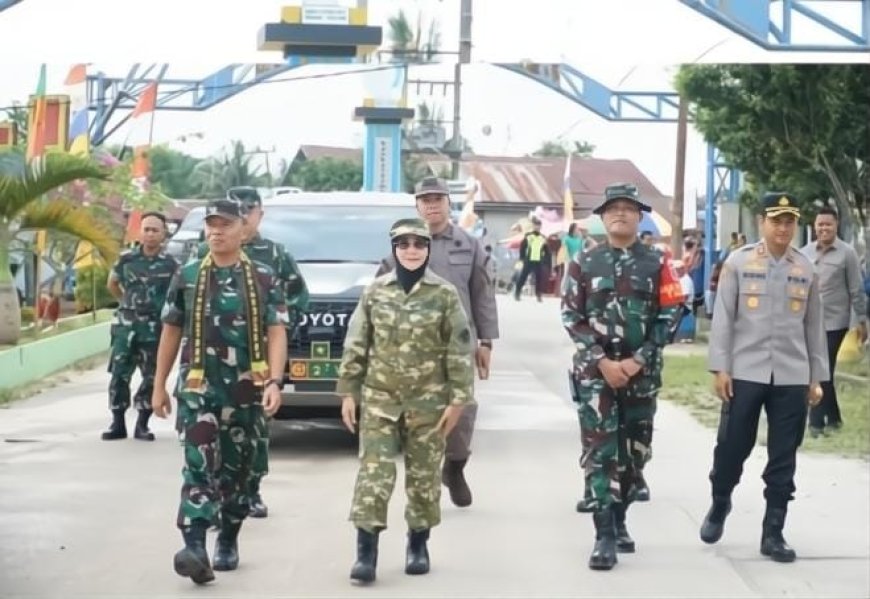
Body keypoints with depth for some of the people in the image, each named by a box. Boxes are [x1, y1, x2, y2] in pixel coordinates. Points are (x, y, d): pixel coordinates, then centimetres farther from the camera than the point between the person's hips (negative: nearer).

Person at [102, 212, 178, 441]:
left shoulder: (170, 264, -2)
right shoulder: (126, 258, 2)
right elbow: (112, 284, 18)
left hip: (155, 329, -1)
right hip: (126, 326, 1)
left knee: (152, 377, 2)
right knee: (119, 374, 0)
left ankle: (142, 425, 13)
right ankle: (118, 424, 9)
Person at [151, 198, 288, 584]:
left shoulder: (264, 280, 2)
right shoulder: (186, 277, 6)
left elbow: (276, 334, -3)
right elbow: (171, 333, 11)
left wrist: (273, 382, -17)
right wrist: (159, 386, 10)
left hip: (247, 391, 1)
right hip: (198, 388, -1)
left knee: (237, 469, 11)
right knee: (199, 466, -14)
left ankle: (228, 543, 26)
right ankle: (195, 548, -24)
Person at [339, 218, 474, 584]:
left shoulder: (445, 294, -2)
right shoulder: (374, 292, 3)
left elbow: (459, 351, -2)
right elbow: (356, 346, 6)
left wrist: (458, 399, -5)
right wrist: (348, 392, 3)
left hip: (428, 402, 0)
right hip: (379, 399, 1)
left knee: (424, 476, 8)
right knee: (373, 473, -7)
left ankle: (418, 545, 23)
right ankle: (366, 551, -6)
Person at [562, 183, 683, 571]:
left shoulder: (657, 264, 3)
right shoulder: (584, 263, 3)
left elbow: (670, 315, 0)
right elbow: (571, 316, -1)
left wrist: (639, 359, -11)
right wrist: (602, 360, -12)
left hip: (642, 373, 2)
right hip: (595, 373, -1)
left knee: (635, 451, 9)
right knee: (599, 452, -8)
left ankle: (619, 521, 26)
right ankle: (605, 536, -8)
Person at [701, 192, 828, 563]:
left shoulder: (806, 270, 8)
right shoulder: (738, 262, 0)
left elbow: (814, 326, 11)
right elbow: (722, 317, -1)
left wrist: (817, 377, 10)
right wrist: (720, 368, -7)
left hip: (792, 378, 2)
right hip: (745, 373, -2)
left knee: (783, 459, 4)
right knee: (732, 447, 3)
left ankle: (773, 533, 12)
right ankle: (719, 505, 30)